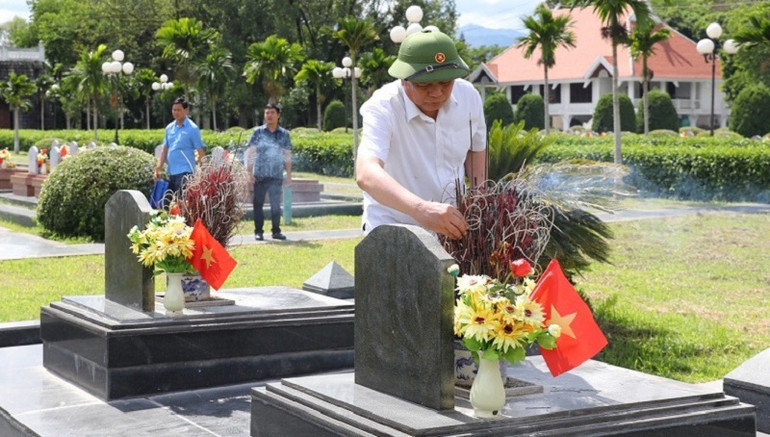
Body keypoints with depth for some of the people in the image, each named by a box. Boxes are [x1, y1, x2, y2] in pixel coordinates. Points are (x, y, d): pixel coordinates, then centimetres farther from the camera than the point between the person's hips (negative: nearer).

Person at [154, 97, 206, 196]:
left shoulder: (192, 128, -4)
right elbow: (165, 149, 18)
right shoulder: (169, 128, 13)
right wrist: (159, 167, 8)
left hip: (185, 171, -7)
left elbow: (201, 151, -7)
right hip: (171, 172, 7)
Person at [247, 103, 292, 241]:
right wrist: (250, 173, -4)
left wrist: (289, 175, 7)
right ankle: (258, 231, 8)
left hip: (277, 176, 1)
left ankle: (276, 231, 12)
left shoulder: (284, 134, 7)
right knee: (258, 203, 1)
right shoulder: (258, 132, 3)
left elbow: (287, 156, 11)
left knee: (276, 204, 4)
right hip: (260, 176, -1)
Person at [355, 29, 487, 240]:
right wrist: (422, 209, -55)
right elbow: (366, 174, -40)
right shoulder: (382, 108, -23)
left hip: (453, 225, 4)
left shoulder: (468, 96, -8)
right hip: (393, 229, -4)